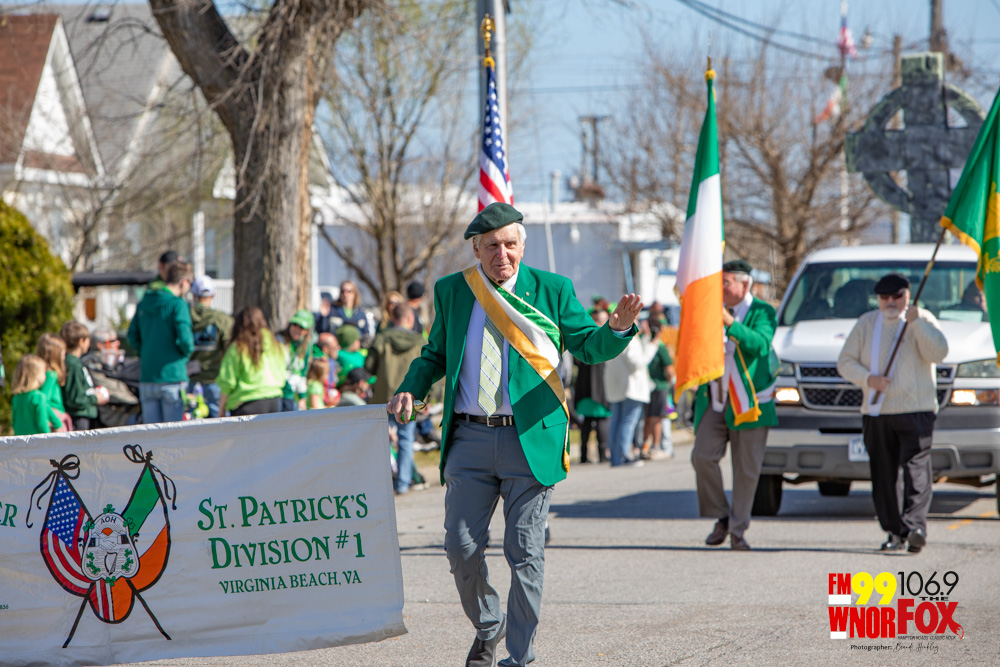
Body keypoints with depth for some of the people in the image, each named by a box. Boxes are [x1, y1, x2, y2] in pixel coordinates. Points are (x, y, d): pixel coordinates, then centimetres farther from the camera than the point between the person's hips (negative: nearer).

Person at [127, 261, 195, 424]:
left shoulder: (143, 303, 10)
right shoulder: (178, 304, -11)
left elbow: (133, 337, 12)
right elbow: (185, 339, -17)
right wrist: (188, 351, 2)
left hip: (146, 379, 6)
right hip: (172, 377, -6)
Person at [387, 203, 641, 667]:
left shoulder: (551, 290, 3)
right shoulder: (451, 292, 9)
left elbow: (589, 347, 5)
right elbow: (436, 354, 20)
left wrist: (617, 328, -17)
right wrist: (410, 389, 0)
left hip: (530, 439, -2)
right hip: (470, 438, 2)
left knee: (524, 554, -2)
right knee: (462, 547, 2)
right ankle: (487, 628, 28)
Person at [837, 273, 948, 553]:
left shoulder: (922, 321, 5)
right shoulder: (866, 324, 14)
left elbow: (938, 353, -10)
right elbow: (845, 361, 12)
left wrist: (916, 323, -19)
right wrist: (868, 378, -7)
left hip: (915, 411, -3)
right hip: (876, 413, 4)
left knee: (916, 470, -16)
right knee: (883, 476, 2)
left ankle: (915, 526, -24)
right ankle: (895, 532, 7)